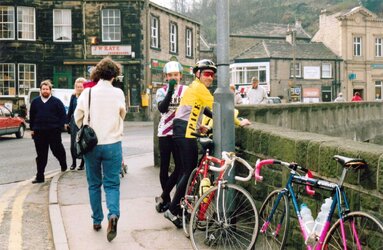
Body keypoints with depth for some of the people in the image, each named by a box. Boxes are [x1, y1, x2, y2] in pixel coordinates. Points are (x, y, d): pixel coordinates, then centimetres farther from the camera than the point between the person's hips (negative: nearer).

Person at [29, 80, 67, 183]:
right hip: (39, 132, 3)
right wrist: (32, 129, 10)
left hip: (54, 132, -3)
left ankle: (63, 164, 34)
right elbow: (31, 116, 16)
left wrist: (59, 127, -7)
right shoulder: (35, 102, 10)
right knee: (41, 155, 4)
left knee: (57, 150, 2)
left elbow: (63, 115, 1)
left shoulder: (56, 101, 1)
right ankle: (40, 176, 6)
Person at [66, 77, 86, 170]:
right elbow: (70, 110, 13)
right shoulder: (73, 96, 7)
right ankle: (73, 162, 16)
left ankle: (82, 163, 15)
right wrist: (67, 122, 13)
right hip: (74, 122, 3)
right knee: (73, 143, 3)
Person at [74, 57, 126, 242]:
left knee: (94, 184, 15)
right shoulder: (118, 93, -7)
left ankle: (97, 220, 21)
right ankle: (113, 214, -19)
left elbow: (77, 117, 4)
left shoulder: (87, 92, -5)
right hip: (112, 144, -1)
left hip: (91, 145, 1)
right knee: (112, 184, 5)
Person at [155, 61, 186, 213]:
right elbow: (162, 108, -13)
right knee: (164, 167, 5)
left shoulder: (186, 90, 5)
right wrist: (170, 90, -22)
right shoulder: (162, 91, 5)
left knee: (180, 166, -7)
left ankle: (163, 197, 4)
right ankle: (167, 199, 17)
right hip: (165, 133, 0)